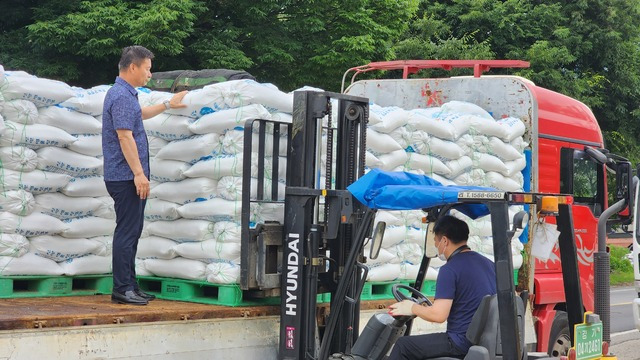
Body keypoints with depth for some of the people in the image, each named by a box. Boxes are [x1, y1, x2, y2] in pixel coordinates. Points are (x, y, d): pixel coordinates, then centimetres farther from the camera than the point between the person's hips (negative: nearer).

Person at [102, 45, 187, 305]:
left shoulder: (126, 94, 16)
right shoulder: (122, 96, -16)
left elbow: (139, 114, 38)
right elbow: (125, 137, -22)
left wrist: (168, 105, 45)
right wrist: (139, 173, -23)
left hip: (129, 177, 10)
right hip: (126, 177, -10)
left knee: (132, 232, 12)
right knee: (127, 232, -7)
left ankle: (129, 285, 17)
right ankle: (122, 289, -3)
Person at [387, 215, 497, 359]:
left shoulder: (450, 270, -15)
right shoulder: (488, 263, 9)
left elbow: (438, 315, -22)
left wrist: (412, 308, -3)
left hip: (463, 344, -9)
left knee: (403, 345, 7)